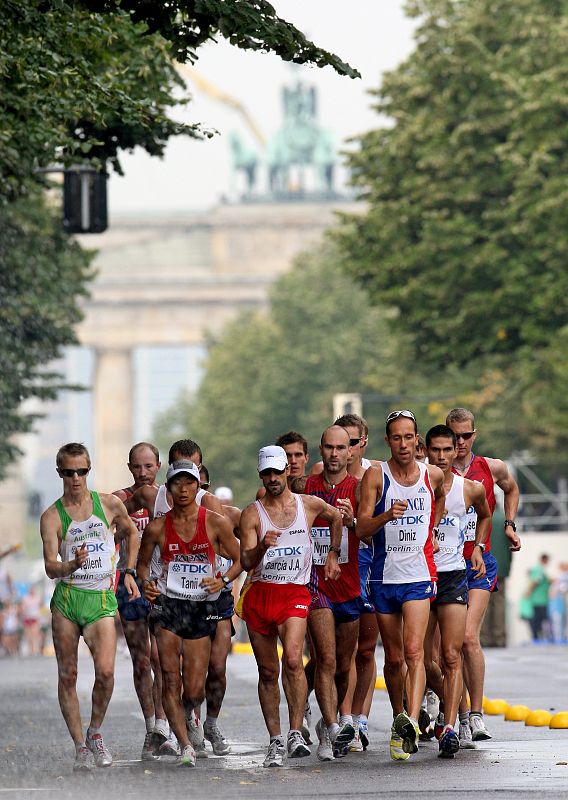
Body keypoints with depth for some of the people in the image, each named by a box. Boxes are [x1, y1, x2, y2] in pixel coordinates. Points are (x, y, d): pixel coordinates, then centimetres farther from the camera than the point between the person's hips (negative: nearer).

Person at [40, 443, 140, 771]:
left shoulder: (110, 504, 5)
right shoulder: (52, 516, 0)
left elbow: (131, 532, 25)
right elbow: (50, 567, -8)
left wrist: (129, 572, 18)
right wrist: (71, 565, -28)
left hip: (102, 598, 0)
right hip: (66, 598, 0)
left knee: (106, 671, -16)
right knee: (68, 676, 1)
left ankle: (95, 733, 6)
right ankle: (81, 747, 10)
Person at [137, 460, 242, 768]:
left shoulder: (216, 523, -2)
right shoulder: (157, 527, 0)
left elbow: (239, 560, 6)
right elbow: (142, 562, 14)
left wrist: (223, 580, -13)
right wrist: (146, 582, -7)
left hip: (202, 609, 0)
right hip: (167, 605, 0)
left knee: (194, 690, 0)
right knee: (171, 681, -10)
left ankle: (187, 714, 35)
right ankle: (185, 746, -4)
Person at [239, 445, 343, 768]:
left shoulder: (310, 505, 6)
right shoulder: (253, 513, 2)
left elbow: (336, 517, 29)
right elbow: (246, 562, -6)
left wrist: (333, 555, 25)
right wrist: (262, 546, -25)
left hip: (295, 594, -1)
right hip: (259, 594, 1)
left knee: (293, 659, -24)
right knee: (268, 671, 5)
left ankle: (296, 733, -22)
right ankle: (276, 741, 13)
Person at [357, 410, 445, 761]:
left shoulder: (434, 475, 4)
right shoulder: (375, 476, -3)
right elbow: (362, 529, -8)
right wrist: (387, 515, -26)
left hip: (420, 576, -1)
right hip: (385, 577, 1)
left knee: (414, 651, -18)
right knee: (394, 658, 10)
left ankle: (412, 722, -30)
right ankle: (399, 721, 27)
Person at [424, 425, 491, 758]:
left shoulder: (471, 489, 2)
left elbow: (485, 516, 24)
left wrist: (478, 547, 11)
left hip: (454, 577, -1)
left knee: (452, 656, -14)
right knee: (424, 661, 6)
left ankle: (450, 729, -21)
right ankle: (452, 706, 33)